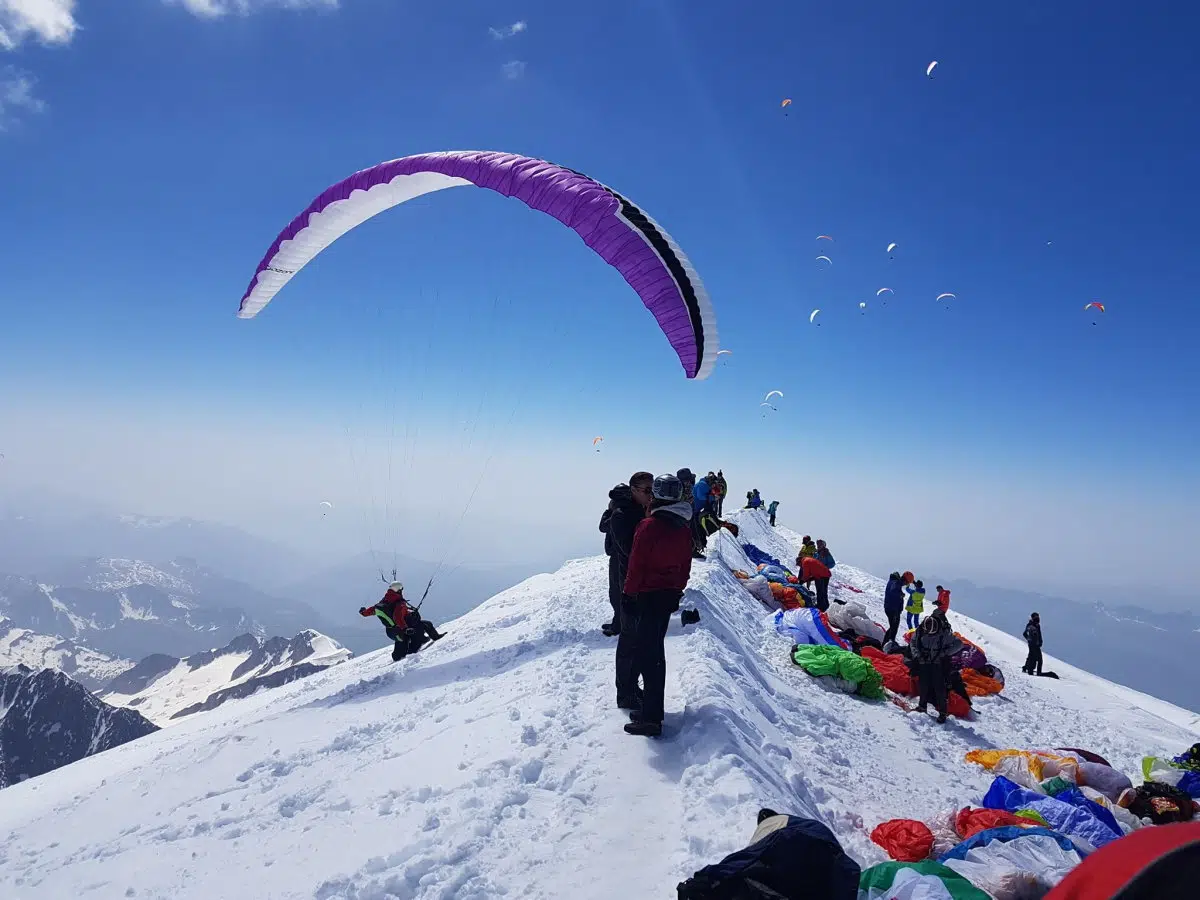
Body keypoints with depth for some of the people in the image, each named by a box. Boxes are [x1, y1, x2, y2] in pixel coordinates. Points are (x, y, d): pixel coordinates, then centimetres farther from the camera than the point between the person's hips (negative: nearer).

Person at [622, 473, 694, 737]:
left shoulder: (649, 525, -18)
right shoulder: (684, 528, 3)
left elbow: (636, 565, -15)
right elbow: (686, 565, 10)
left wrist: (630, 594, -6)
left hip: (649, 596, -7)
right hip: (670, 595, 7)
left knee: (648, 654, -3)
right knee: (655, 650, 17)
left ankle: (651, 719, 0)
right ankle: (652, 709, 26)